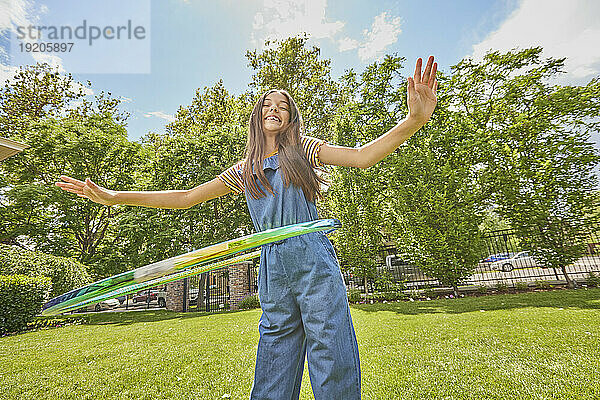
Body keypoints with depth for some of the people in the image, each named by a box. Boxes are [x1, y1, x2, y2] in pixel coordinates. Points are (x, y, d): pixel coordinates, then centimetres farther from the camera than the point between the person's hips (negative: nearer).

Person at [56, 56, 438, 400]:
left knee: (334, 364, -2)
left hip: (314, 261, -2)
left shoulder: (304, 148, 10)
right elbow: (186, 197, 18)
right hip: (273, 268, 3)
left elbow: (362, 156, 0)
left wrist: (414, 120, -15)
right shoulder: (243, 171, 16)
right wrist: (112, 196, 17)